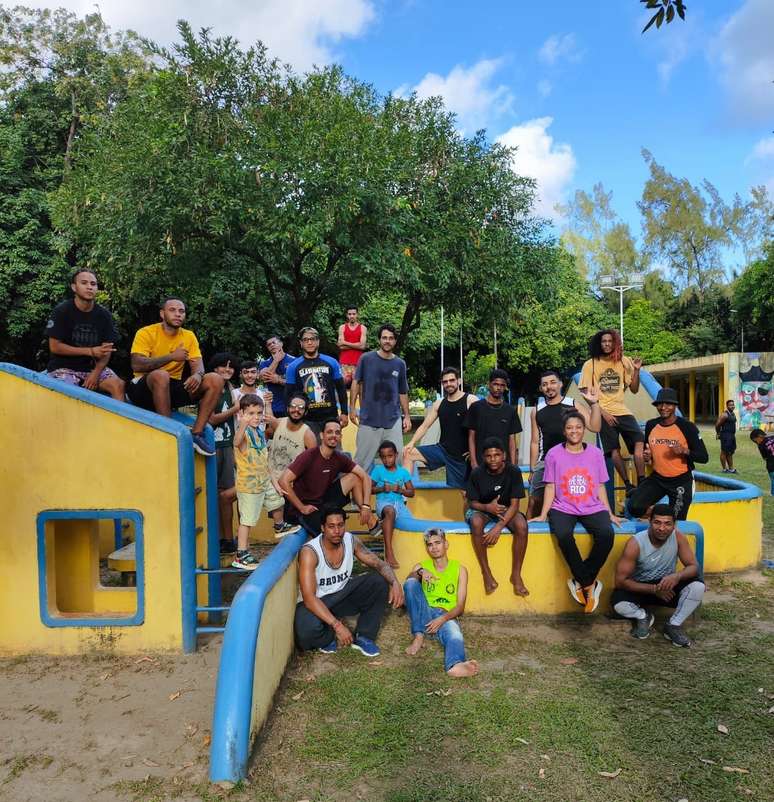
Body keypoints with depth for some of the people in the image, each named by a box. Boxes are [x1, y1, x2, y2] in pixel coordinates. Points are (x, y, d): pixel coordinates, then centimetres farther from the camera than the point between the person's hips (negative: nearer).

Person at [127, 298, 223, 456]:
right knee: (161, 375, -39)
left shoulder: (189, 336, 7)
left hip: (172, 388, 5)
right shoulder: (146, 333, -7)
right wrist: (172, 357, -26)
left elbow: (198, 365, -2)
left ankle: (196, 433, -20)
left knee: (216, 380, -13)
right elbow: (136, 365, -20)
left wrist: (197, 375, -27)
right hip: (145, 388, -5)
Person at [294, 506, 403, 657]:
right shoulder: (309, 552, -26)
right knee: (308, 629, -37)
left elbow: (379, 563, -7)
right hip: (316, 602, -5)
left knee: (380, 581, -13)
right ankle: (330, 636, 1)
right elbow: (309, 598, -30)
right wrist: (337, 626, -37)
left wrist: (394, 582, -29)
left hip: (342, 594, 5)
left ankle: (363, 637, -3)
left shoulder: (351, 541, -10)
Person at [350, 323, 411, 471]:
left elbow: (403, 392, 14)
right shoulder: (366, 359, -1)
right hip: (369, 420, -2)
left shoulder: (400, 364, 7)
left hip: (393, 420, 2)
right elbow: (356, 382, 4)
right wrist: (352, 407, -3)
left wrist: (407, 416, 11)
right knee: (362, 460, 3)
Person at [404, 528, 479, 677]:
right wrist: (420, 572, -30)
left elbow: (460, 607, 1)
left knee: (455, 637, -37)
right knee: (411, 583, -25)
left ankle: (455, 665, -71)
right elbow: (408, 582, -9)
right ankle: (419, 637, -22)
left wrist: (442, 619, -18)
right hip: (424, 615, 2)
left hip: (447, 617, -2)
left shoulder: (459, 569, 10)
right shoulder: (421, 566, 15)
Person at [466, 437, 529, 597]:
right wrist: (488, 507, -32)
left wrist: (498, 527, -32)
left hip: (506, 510, 1)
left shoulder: (513, 471, -18)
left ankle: (516, 574, -14)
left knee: (522, 526, -32)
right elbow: (472, 503, -8)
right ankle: (486, 573, -20)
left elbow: (514, 504, -19)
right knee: (476, 523, -36)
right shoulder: (477, 473, -16)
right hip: (482, 508, 0)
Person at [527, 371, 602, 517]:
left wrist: (594, 404, -16)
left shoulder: (573, 405, 4)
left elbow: (594, 427, -5)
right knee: (534, 501, -3)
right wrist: (532, 470, 10)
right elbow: (535, 442, 12)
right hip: (544, 463, 1)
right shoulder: (537, 411, 9)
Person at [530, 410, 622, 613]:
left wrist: (609, 514, 9)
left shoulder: (595, 453, 7)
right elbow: (550, 487, 4)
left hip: (592, 508, 2)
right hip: (563, 508, -1)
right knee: (563, 535, -33)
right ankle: (590, 584, -13)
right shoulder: (554, 454, 2)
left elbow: (600, 486, 12)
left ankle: (580, 582, -11)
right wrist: (543, 515, -2)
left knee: (607, 534, -29)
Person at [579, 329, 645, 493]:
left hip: (622, 411, 2)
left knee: (639, 441, -16)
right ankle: (628, 485, -1)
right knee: (614, 449, -8)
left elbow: (634, 389, 10)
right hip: (603, 413, -2)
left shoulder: (624, 362, 8)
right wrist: (602, 413, -10)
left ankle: (641, 482, -14)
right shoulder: (590, 364, 0)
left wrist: (636, 370, -5)